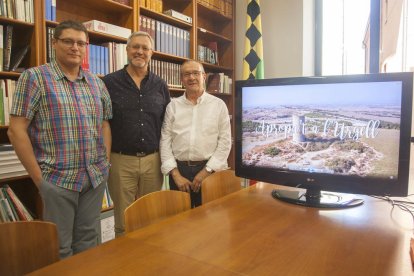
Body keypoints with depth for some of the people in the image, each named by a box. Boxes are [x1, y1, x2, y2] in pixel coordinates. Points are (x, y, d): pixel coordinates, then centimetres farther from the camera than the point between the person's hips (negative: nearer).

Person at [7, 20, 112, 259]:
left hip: (96, 177, 4)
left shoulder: (97, 83, 10)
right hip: (58, 179, -4)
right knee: (59, 248, 10)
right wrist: (38, 177, -10)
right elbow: (17, 131, -8)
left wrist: (106, 162, 4)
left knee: (88, 241, 17)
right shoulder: (35, 77, -5)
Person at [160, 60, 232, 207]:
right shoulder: (172, 106, 5)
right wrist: (176, 174, -6)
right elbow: (165, 141, 2)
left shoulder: (219, 104, 2)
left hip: (209, 169, -1)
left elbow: (225, 141, -2)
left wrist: (207, 171, -9)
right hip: (179, 169, 1)